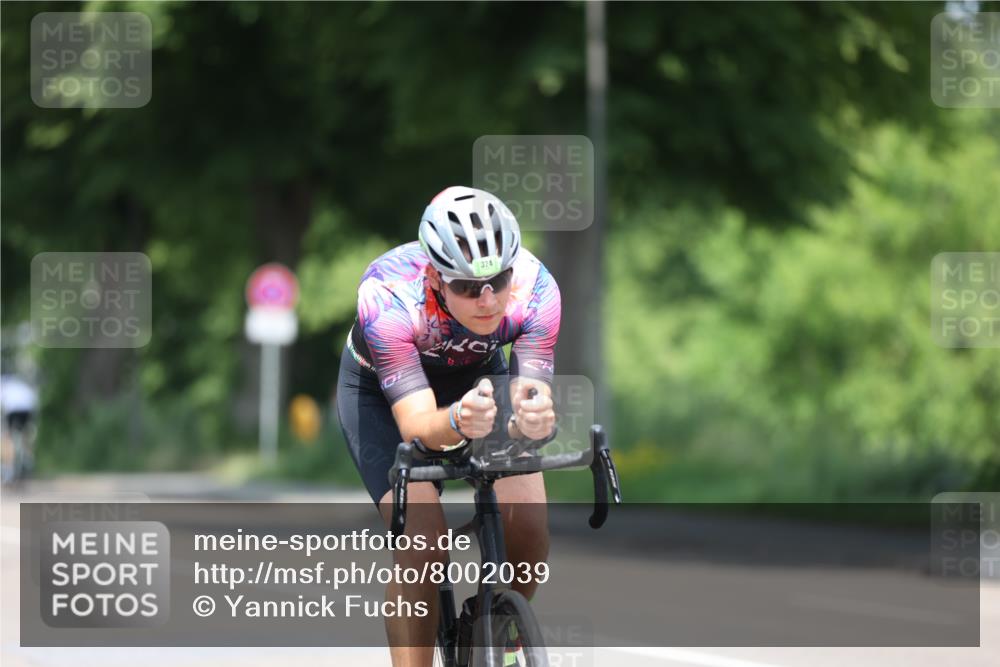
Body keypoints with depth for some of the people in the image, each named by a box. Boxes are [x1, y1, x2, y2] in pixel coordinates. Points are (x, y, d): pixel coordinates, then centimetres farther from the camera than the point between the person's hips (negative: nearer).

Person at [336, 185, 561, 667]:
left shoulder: (535, 289, -33)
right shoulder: (387, 295, -39)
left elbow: (531, 398, -35)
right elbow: (416, 425, -42)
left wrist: (532, 419, -59)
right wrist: (458, 422, -64)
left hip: (477, 374, 2)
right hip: (381, 385, -2)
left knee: (528, 524, -17)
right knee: (420, 541, -24)